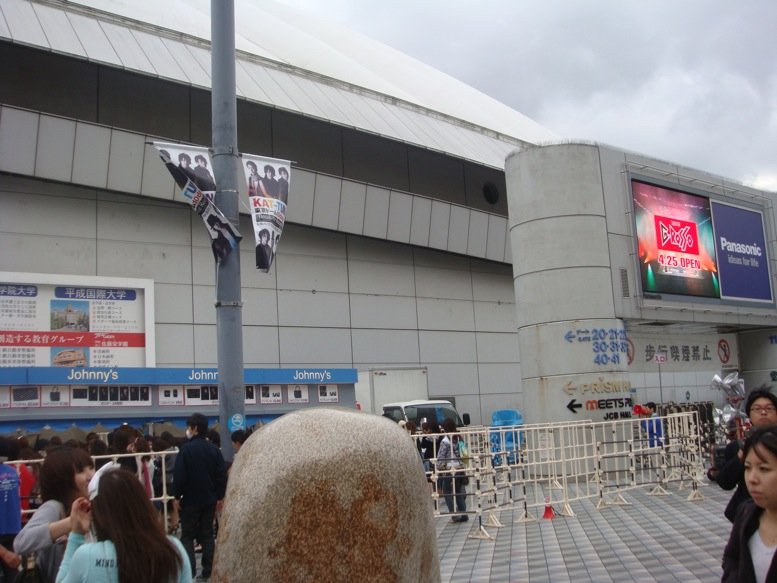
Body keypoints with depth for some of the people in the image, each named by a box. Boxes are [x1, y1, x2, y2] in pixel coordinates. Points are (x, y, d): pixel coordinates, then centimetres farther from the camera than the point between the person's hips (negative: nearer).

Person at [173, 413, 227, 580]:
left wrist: (177, 496, -3)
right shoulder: (214, 449, 1)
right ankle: (208, 570, 11)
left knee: (187, 535, 6)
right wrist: (220, 497, 10)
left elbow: (179, 476, -14)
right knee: (207, 534, 11)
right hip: (210, 499, 4)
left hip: (191, 499, -4)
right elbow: (222, 475, 3)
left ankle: (189, 569, 0)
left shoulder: (186, 449, -14)